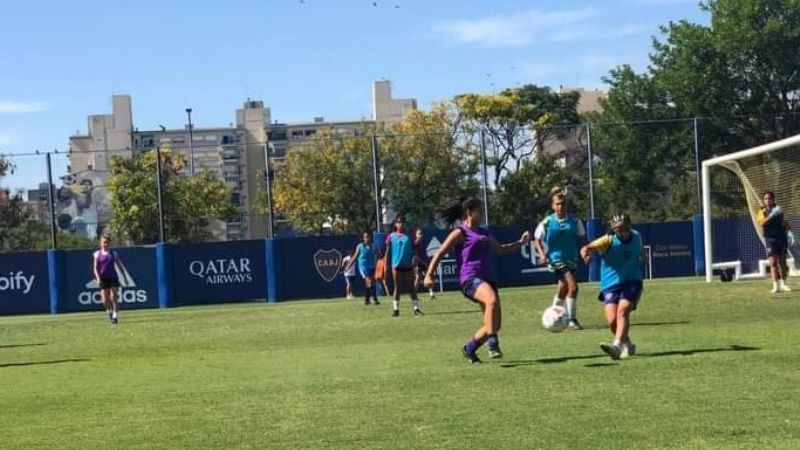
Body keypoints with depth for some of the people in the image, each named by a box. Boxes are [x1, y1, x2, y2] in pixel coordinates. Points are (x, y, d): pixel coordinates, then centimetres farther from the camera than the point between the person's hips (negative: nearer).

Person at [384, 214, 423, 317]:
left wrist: (414, 263, -6)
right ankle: (395, 309, 8)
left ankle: (416, 308, 6)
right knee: (397, 288, 3)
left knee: (412, 288, 2)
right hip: (396, 266, -1)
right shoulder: (391, 237, 3)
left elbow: (414, 251, 5)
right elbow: (388, 252, 5)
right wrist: (386, 266, -1)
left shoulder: (409, 236, 4)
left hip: (408, 265, 1)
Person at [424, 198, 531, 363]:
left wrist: (520, 243, 22)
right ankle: (493, 345, -39)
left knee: (494, 324, 3)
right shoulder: (460, 233, 2)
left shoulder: (484, 233, 24)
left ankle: (469, 349, 22)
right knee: (492, 299, -37)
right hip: (471, 278, -8)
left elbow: (501, 249, 36)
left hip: (488, 279, 8)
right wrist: (429, 275, -10)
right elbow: (440, 253, 0)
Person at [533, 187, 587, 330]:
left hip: (571, 259, 5)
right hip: (556, 259, -4)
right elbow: (537, 239, 2)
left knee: (563, 290, 16)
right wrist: (542, 253, -12)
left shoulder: (575, 221, -3)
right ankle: (572, 319, -8)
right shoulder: (547, 222, -9)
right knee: (573, 286, -19)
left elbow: (582, 238, 9)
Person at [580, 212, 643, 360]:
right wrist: (586, 250, -52)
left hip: (632, 281, 1)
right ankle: (628, 345, 17)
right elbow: (589, 247, -32)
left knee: (623, 311, -23)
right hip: (611, 284, -1)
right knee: (612, 320, -10)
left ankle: (617, 346, -35)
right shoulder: (609, 240, -14)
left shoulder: (636, 237, -1)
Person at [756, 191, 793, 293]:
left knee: (782, 262, 7)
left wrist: (789, 232, 0)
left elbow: (785, 223, 17)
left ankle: (783, 284, 20)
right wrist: (772, 215, -26)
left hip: (781, 237, 3)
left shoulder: (778, 209, 12)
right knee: (773, 262, -11)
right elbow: (762, 223, -15)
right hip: (770, 238, -3)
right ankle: (776, 286, -14)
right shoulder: (762, 211, 3)